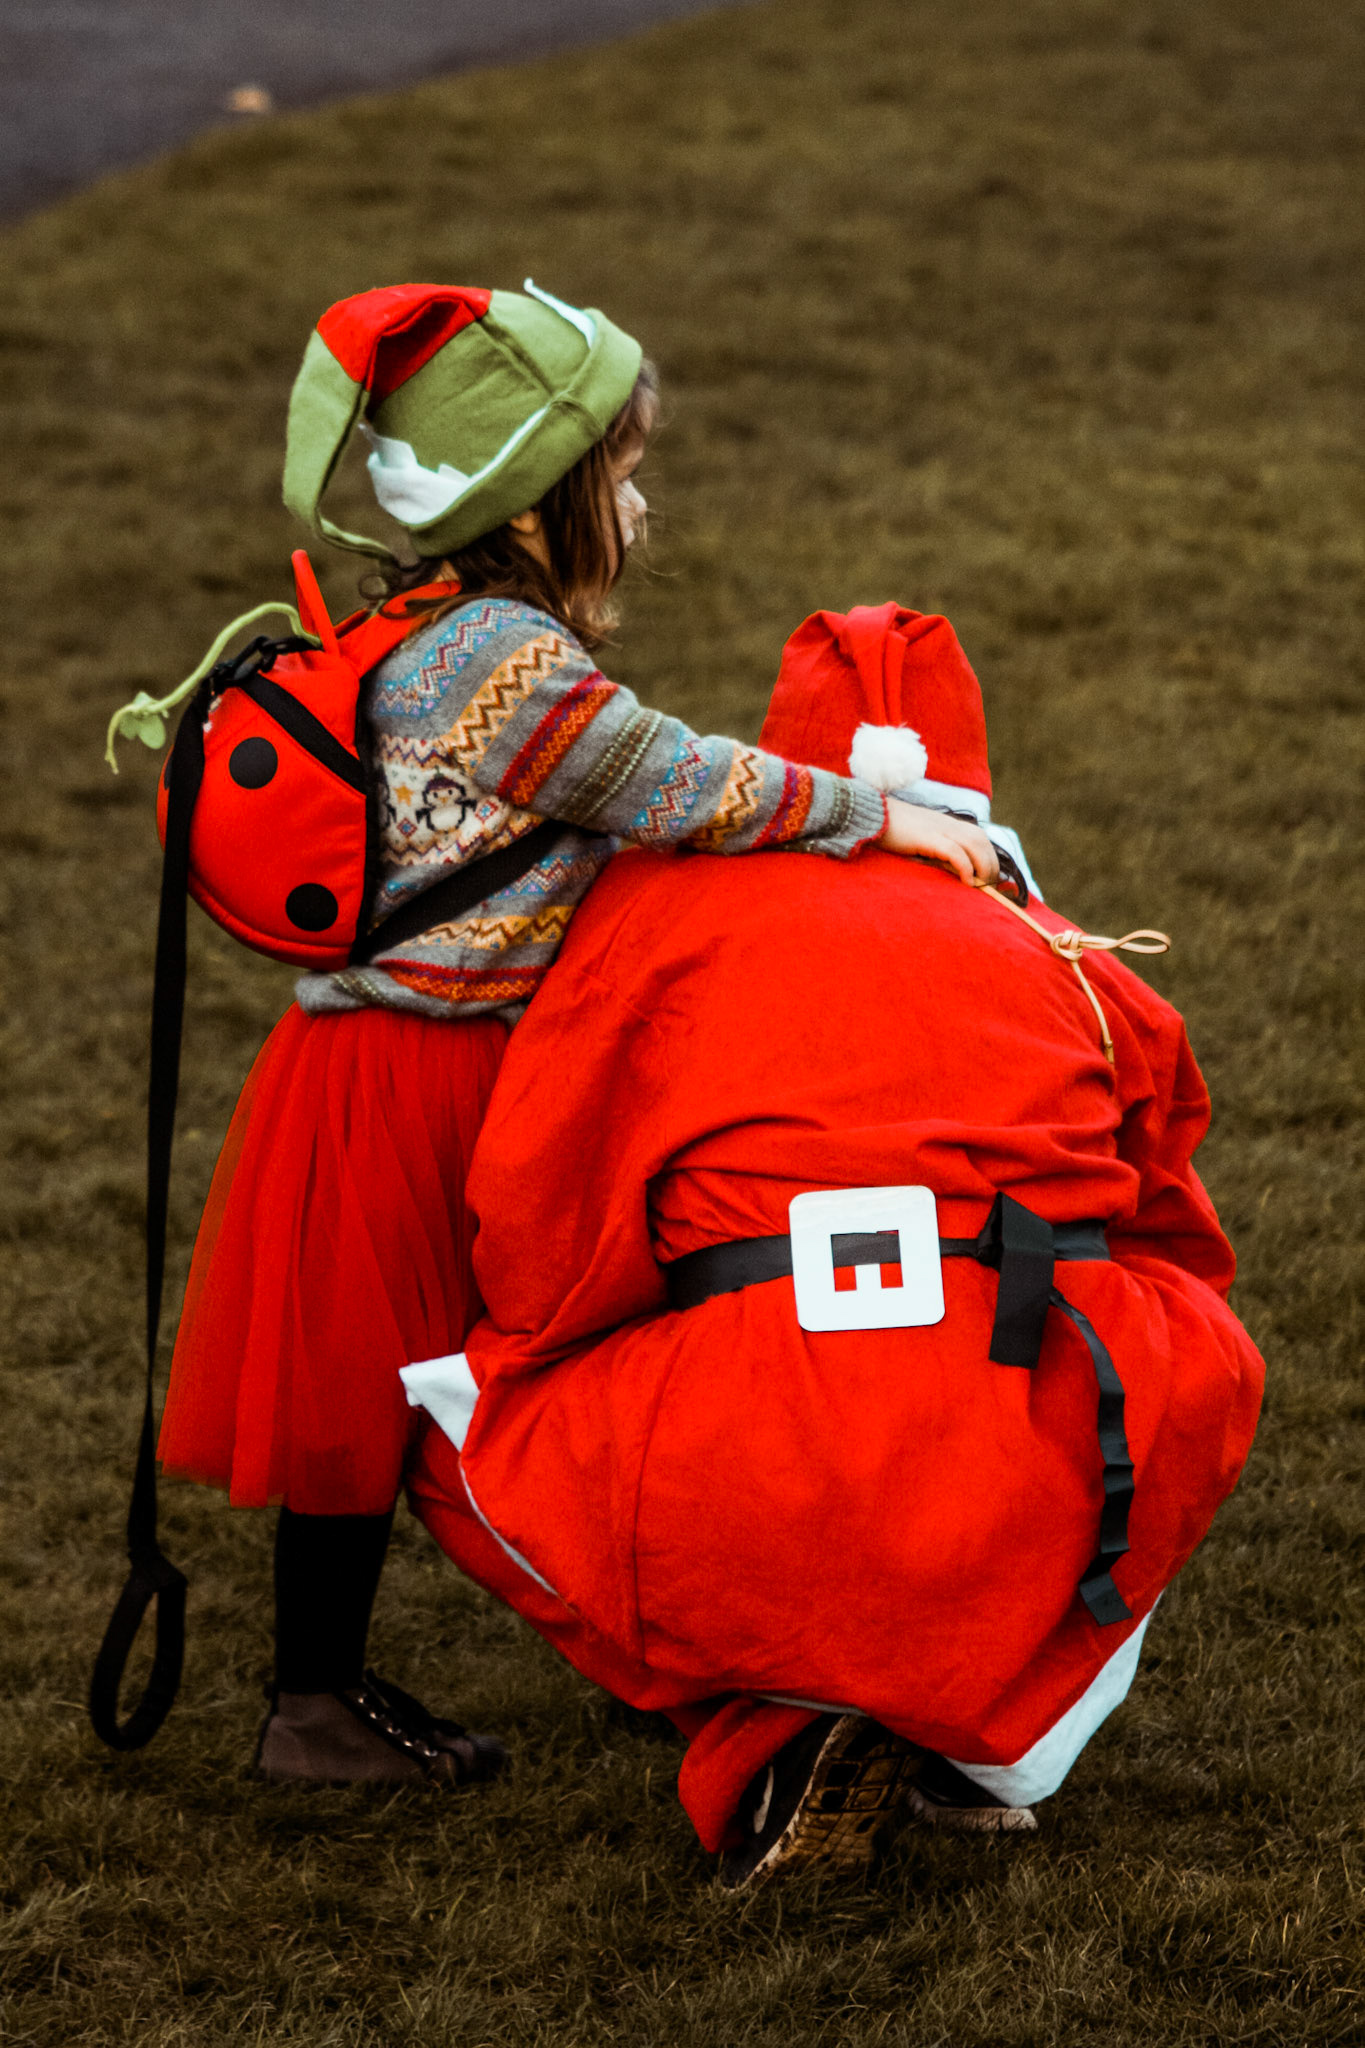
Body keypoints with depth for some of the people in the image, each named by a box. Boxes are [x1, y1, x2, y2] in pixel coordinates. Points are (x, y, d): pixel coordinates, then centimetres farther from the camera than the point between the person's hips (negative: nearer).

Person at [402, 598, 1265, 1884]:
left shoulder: (665, 896, 17)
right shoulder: (1067, 956, 24)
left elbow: (538, 1211, 8)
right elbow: (1174, 1236, 31)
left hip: (771, 1461, -1)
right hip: (1052, 1502, 2)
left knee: (460, 1450, 27)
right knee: (1202, 1365, 36)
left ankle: (774, 1724, 8)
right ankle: (988, 1731, 16)